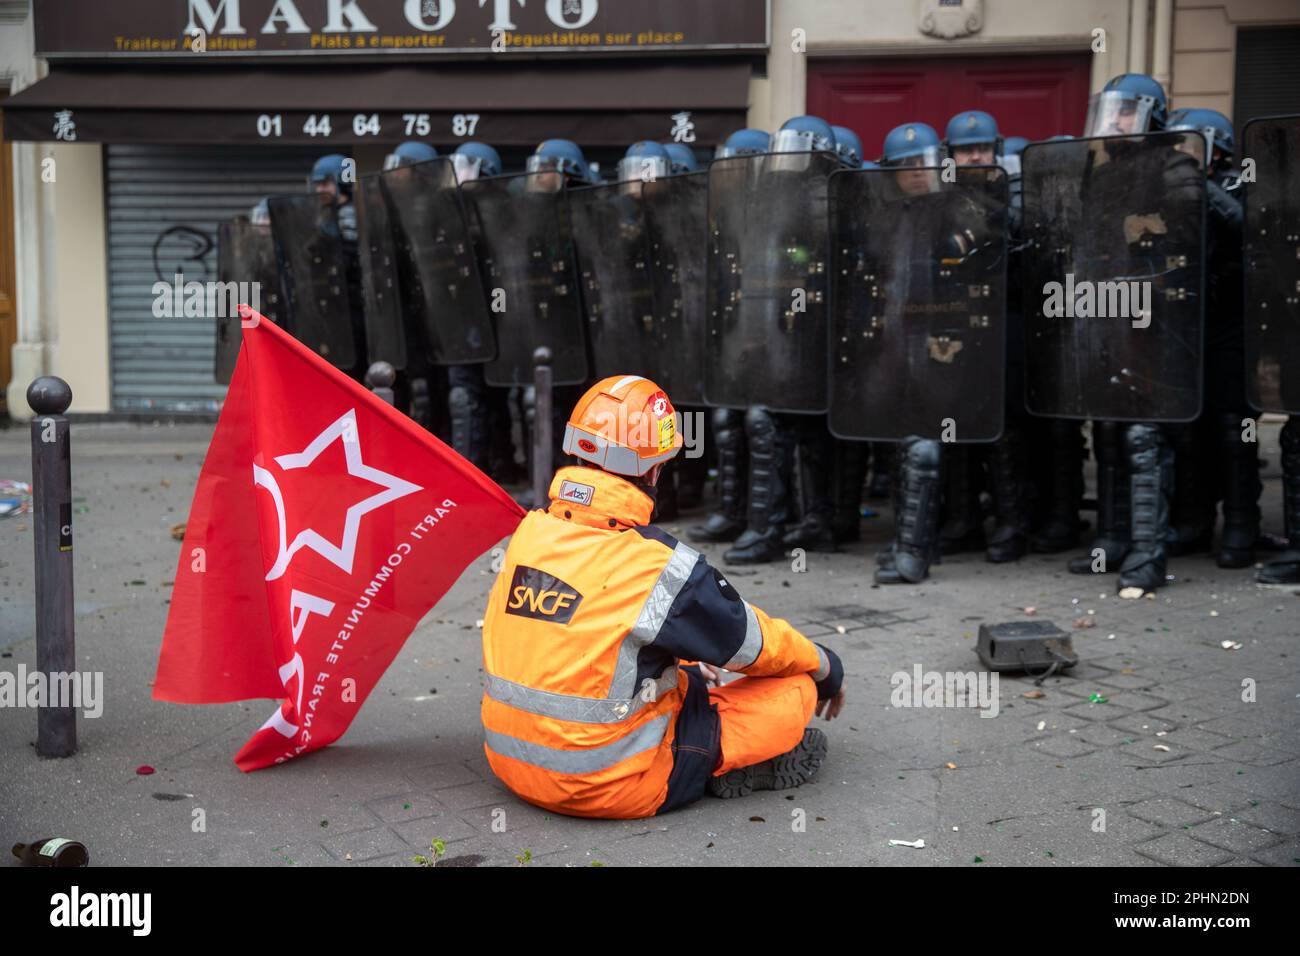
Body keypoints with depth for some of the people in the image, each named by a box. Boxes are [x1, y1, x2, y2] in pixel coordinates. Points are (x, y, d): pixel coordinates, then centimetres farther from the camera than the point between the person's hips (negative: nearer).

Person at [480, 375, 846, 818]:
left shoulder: (530, 529, -1)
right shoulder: (658, 563, -21)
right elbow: (751, 641, -4)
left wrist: (686, 664, 29)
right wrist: (826, 666, 17)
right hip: (610, 786, -7)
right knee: (795, 688, 2)